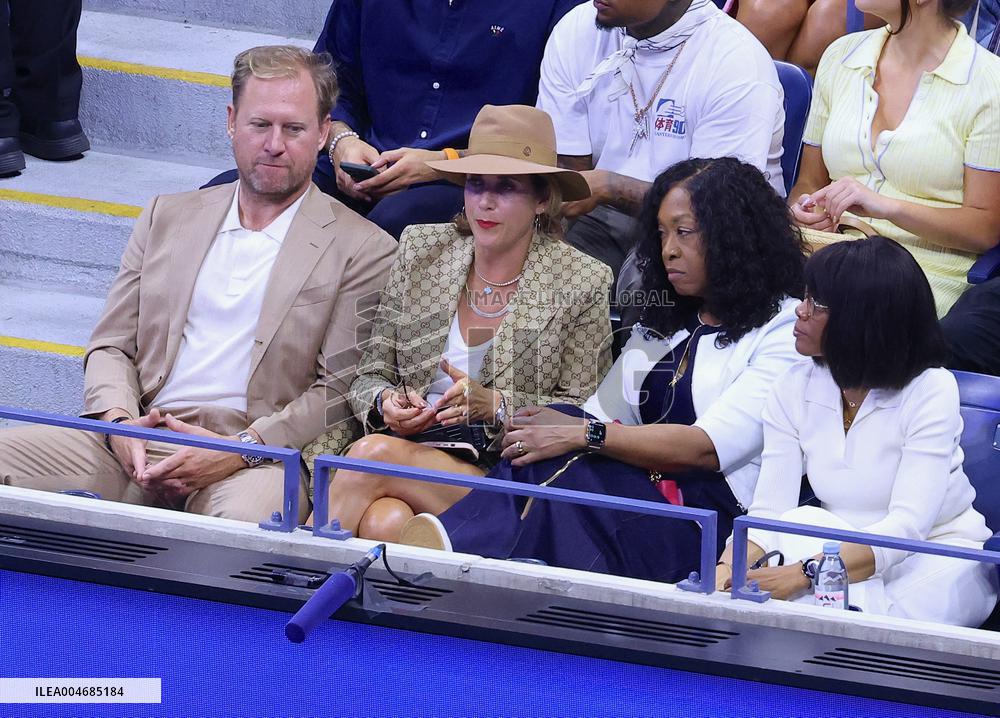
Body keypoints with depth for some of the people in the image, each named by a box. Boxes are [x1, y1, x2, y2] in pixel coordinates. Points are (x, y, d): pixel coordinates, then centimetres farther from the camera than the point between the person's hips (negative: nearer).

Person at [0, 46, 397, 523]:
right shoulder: (167, 218, 20)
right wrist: (119, 421, -4)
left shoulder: (364, 250, 6)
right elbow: (111, 346, 19)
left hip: (255, 459, -3)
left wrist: (241, 449, -15)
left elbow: (341, 393, -1)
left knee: (246, 516, -40)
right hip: (133, 445, 4)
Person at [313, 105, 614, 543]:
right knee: (385, 522, -36)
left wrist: (496, 406, -15)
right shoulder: (419, 251, 12)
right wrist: (385, 404, -9)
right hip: (406, 447, 2)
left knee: (374, 454, -31)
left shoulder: (582, 282, 3)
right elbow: (368, 377, 15)